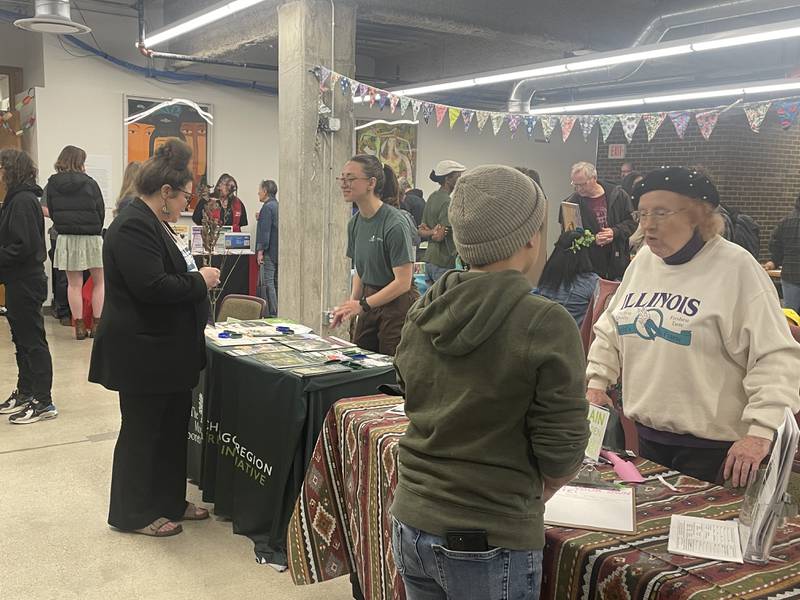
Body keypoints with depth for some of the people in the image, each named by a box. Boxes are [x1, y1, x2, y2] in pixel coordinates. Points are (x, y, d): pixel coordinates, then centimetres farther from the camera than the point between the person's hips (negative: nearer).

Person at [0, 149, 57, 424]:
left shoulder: (23, 201, -17)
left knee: (33, 341, -3)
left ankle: (43, 402, 4)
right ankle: (25, 393, 29)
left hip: (25, 283, -10)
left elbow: (24, 246, -23)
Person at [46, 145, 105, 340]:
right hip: (91, 238, -3)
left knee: (74, 284, 8)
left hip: (66, 239, 3)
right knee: (99, 282, 10)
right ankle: (96, 324, 7)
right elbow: (101, 212, -3)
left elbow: (51, 211, 5)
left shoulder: (52, 184, 1)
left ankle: (79, 326, 8)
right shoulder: (90, 184, -8)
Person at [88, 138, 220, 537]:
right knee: (142, 431, 4)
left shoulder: (154, 223, 13)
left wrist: (197, 276, 9)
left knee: (173, 427, 17)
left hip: (169, 350, 10)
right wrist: (200, 281, -17)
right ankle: (133, 514, 20)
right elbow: (152, 286, -28)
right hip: (144, 353, -10)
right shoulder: (133, 226, -20)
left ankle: (170, 501, 31)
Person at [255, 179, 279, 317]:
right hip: (278, 252, 9)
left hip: (269, 252, -9)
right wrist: (261, 219, 18)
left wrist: (260, 250, -17)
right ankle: (278, 312, 16)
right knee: (276, 282, 12)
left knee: (267, 283, -8)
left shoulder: (267, 207, -12)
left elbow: (265, 231, -18)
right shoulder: (277, 206, 15)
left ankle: (272, 314, -9)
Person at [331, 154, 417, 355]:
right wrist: (351, 304, 1)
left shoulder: (394, 224, -19)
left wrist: (362, 305, -19)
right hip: (370, 302, 7)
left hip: (397, 305, -7)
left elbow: (403, 282, -19)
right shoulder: (355, 223, 5)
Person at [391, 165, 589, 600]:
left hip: (410, 523, 6)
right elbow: (560, 453, -14)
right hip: (488, 546, -5)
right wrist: (535, 494, 6)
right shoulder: (546, 326, -19)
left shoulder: (421, 313, -1)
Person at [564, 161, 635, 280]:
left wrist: (615, 232, -16)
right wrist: (593, 239, -16)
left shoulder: (617, 194, -1)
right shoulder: (573, 202, -2)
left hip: (617, 261, 1)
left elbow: (631, 222, 3)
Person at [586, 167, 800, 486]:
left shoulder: (736, 267, -13)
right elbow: (610, 328, 18)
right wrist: (597, 382, 10)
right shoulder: (643, 260, 7)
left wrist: (760, 431, -23)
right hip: (648, 435, 6)